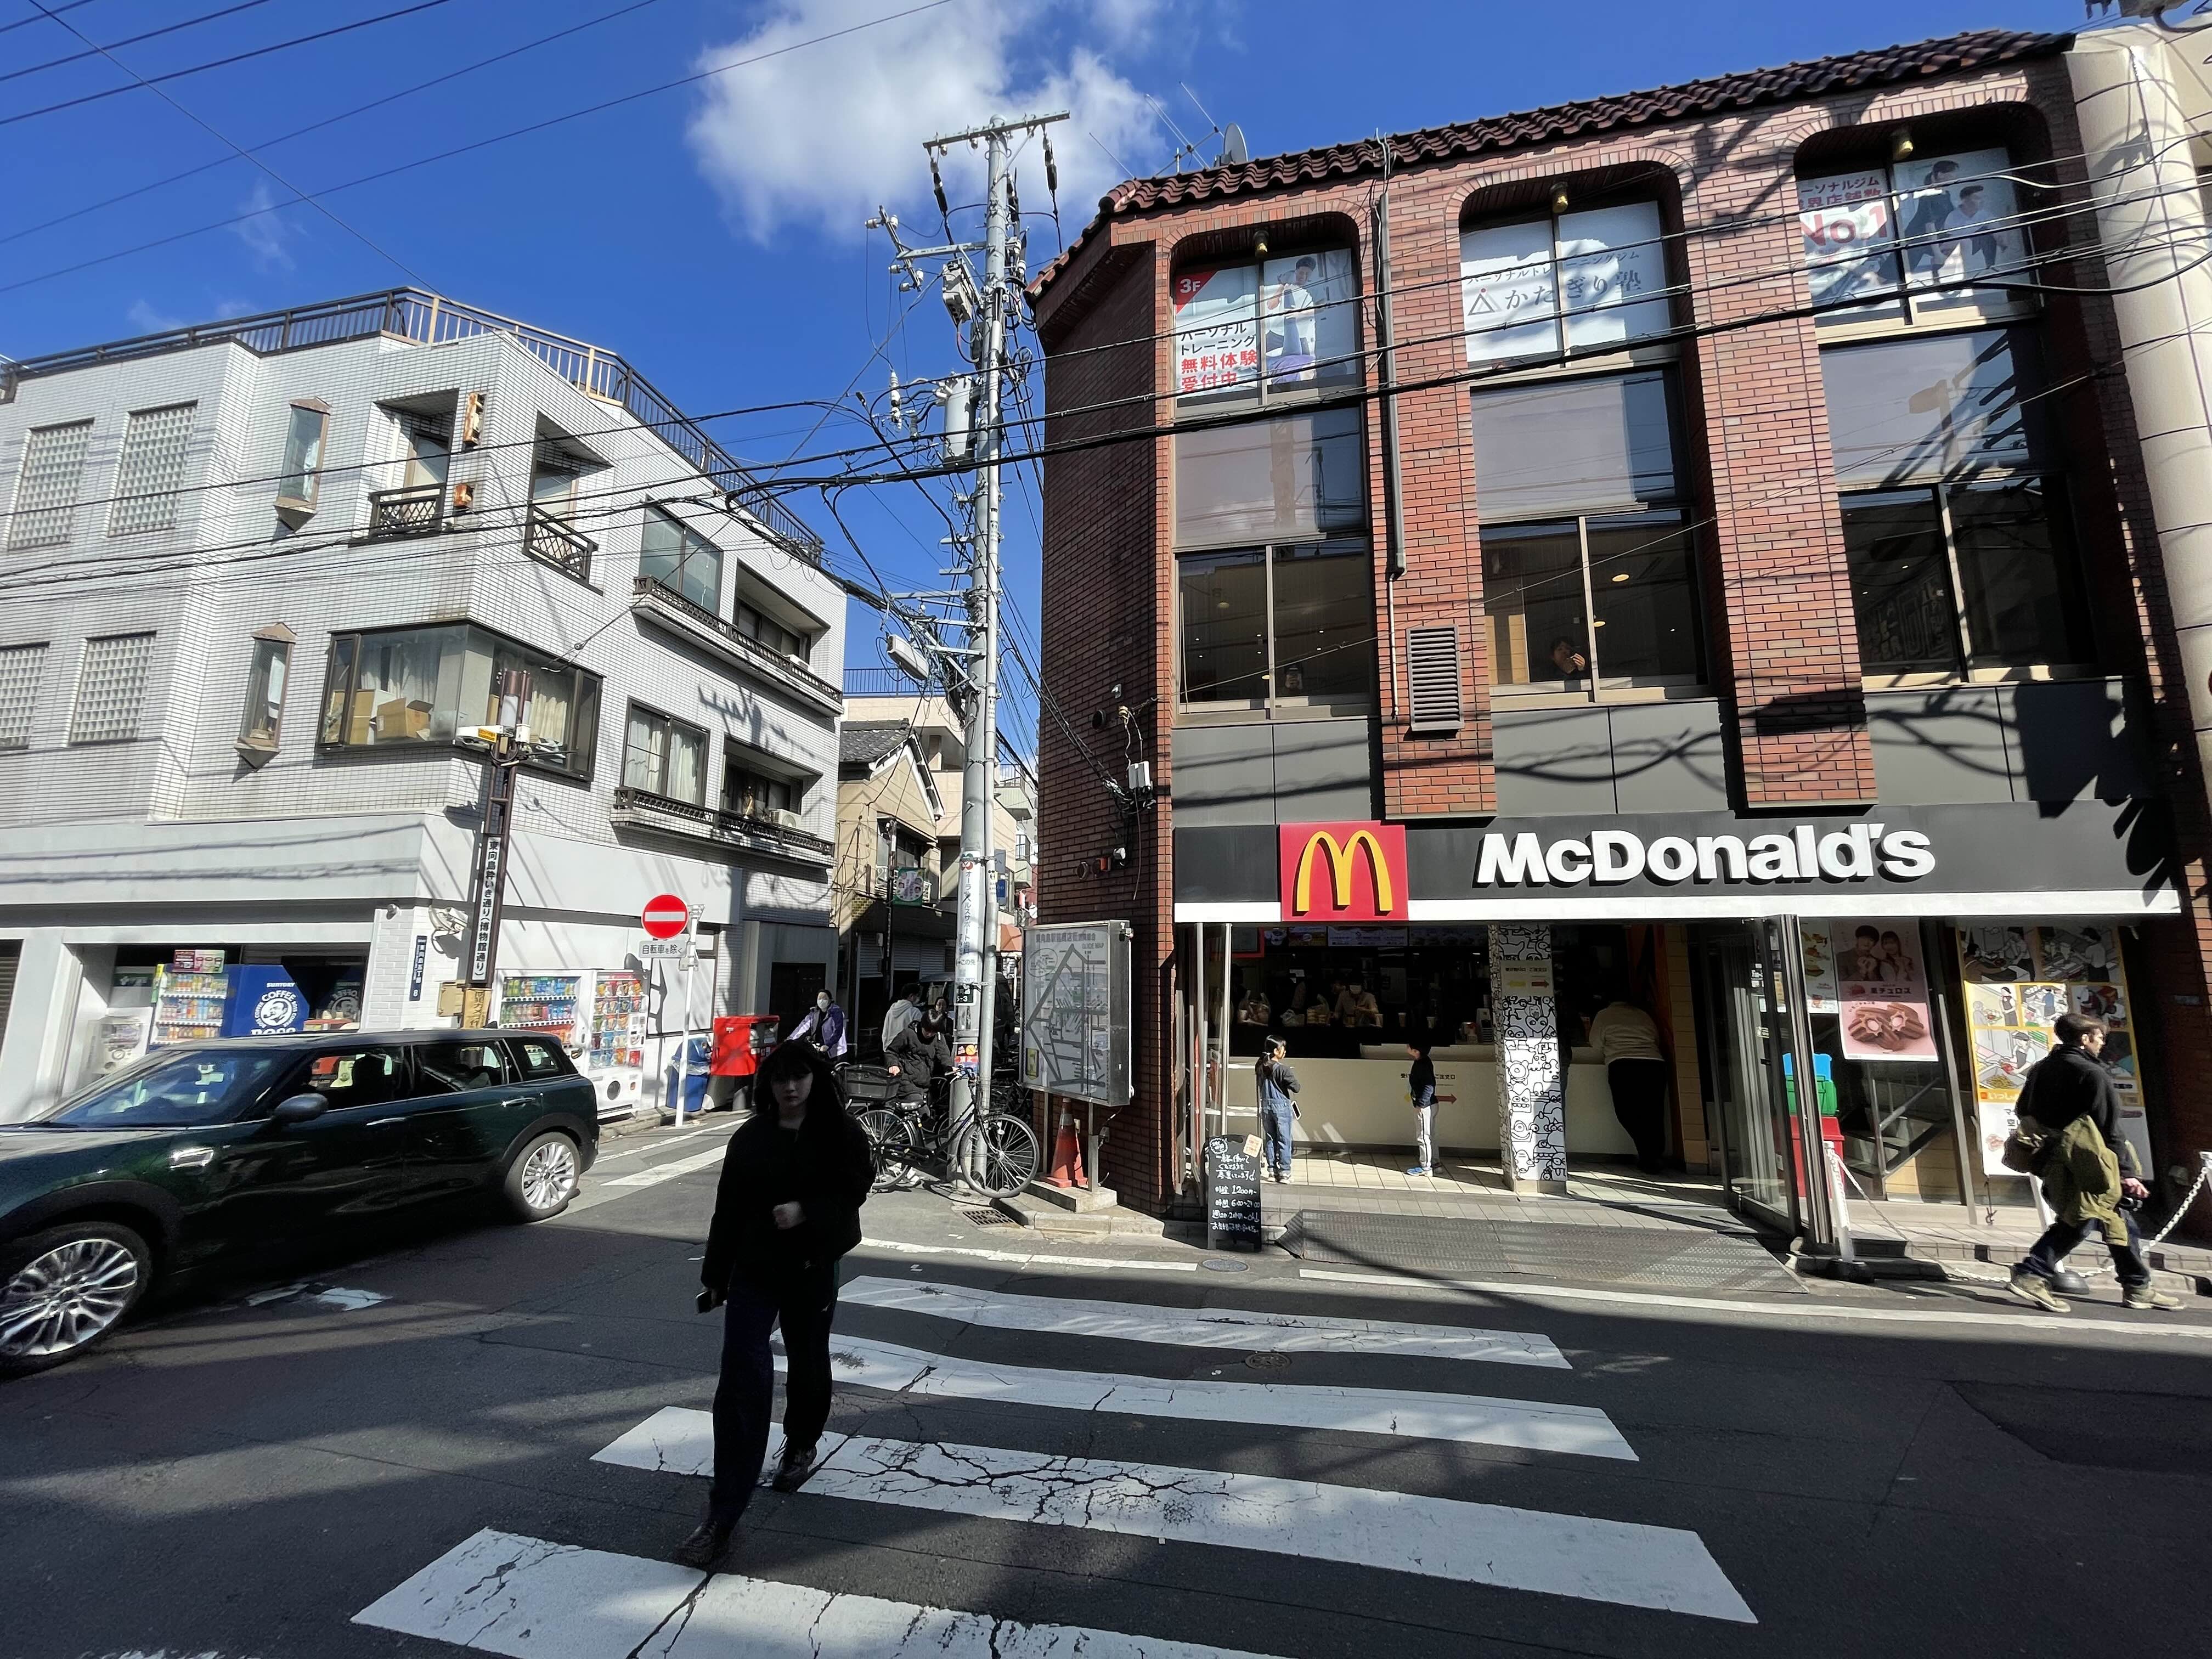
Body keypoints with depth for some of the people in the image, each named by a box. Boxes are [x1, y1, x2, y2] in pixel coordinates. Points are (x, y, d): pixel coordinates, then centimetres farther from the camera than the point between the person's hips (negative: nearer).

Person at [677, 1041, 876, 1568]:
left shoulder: (841, 1133, -7)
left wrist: (805, 1212, -27)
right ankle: (723, 1517, 0)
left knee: (807, 1363, 18)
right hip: (753, 1268, 1)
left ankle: (801, 1445, 48)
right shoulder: (750, 1138, 0)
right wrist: (715, 1276, 8)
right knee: (742, 1377, -8)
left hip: (812, 1270, 0)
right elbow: (728, 1210, 5)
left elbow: (853, 1193, -11)